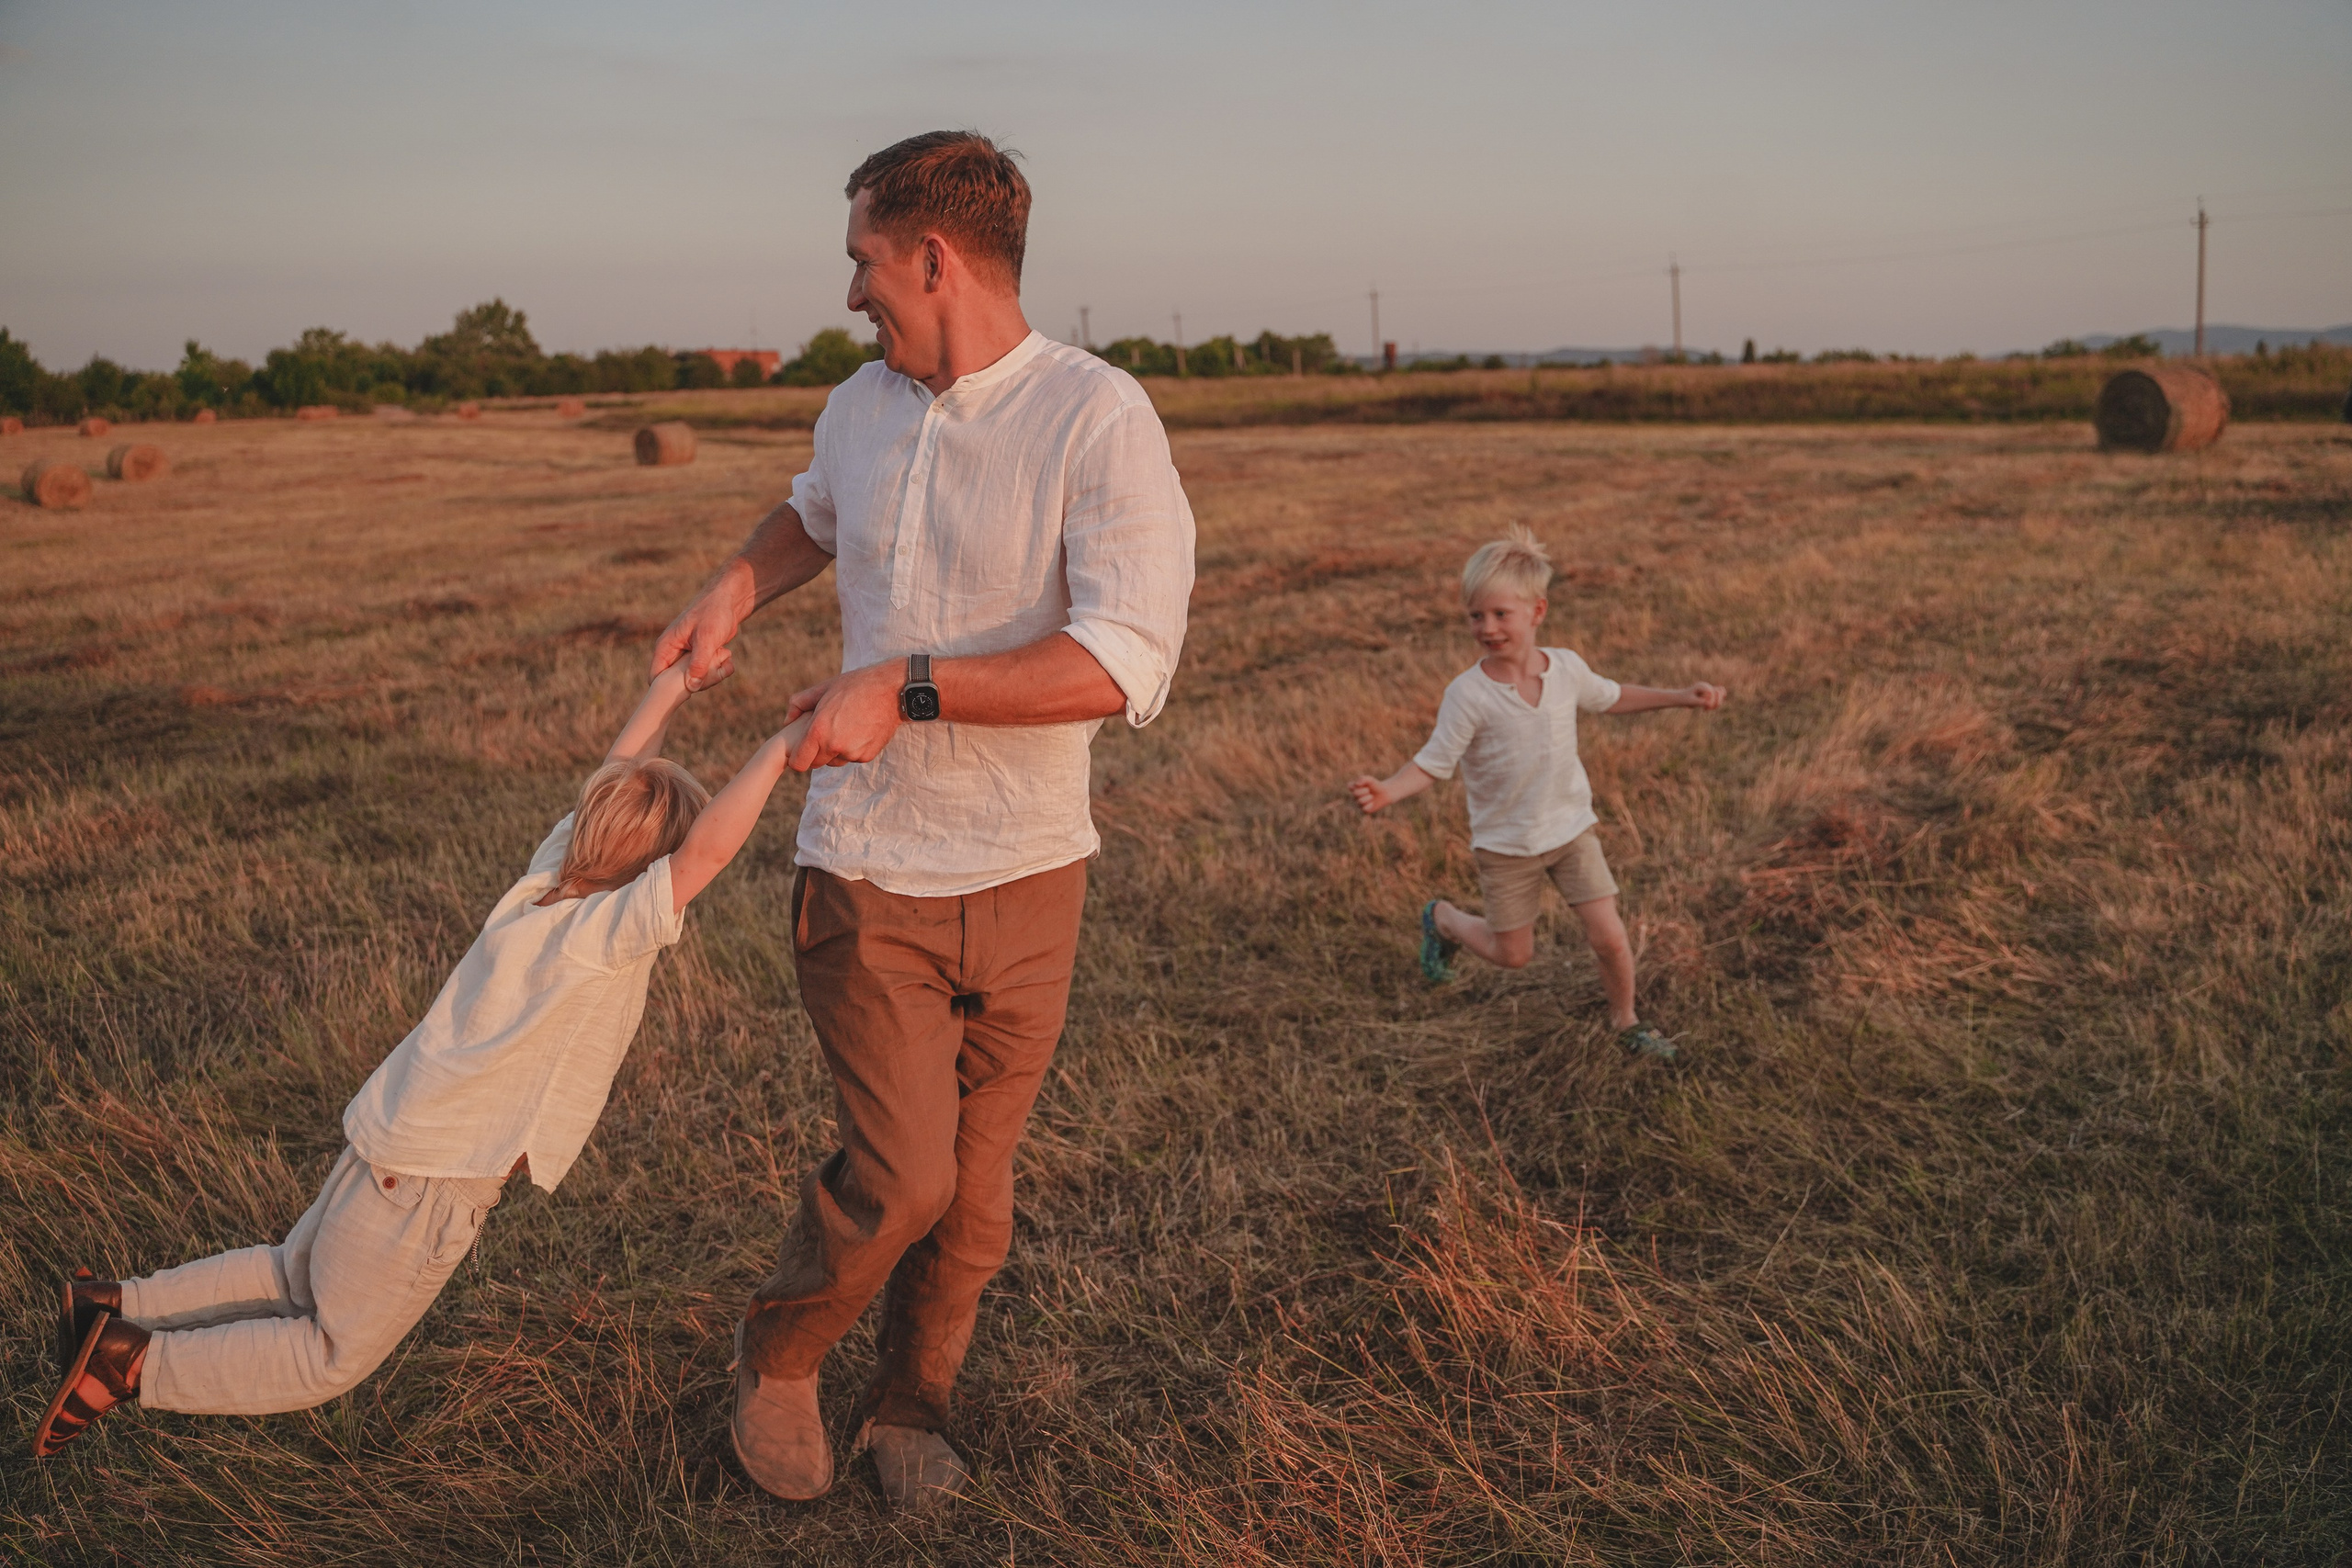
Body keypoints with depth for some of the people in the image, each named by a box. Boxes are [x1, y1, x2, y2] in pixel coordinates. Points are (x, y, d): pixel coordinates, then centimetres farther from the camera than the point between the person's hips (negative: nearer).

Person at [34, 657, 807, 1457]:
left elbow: (609, 784, 13)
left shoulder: (550, 872, -1)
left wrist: (674, 686, 15)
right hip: (430, 1180, -8)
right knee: (333, 1358, 10)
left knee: (298, 1276, 32)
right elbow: (707, 851, -37)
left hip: (393, 1128, 8)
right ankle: (131, 1365, 6)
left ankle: (115, 1305, 29)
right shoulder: (608, 934, -24)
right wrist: (783, 745, -30)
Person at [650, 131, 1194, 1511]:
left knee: (977, 1182, 11)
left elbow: (1125, 663, -25)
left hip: (1025, 873, -2)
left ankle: (911, 1405, 35)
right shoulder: (861, 409, 5)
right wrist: (733, 591, 13)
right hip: (868, 866, 2)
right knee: (901, 1171, -8)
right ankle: (780, 1355, 21)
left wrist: (905, 689, -23)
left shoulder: (1099, 417, -14)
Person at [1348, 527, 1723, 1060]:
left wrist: (1680, 696, 11)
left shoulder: (1566, 668, -7)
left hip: (1572, 828, 3)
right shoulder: (1468, 694, -21)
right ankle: (1442, 920, 42)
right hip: (1505, 842, -3)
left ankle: (1625, 1020, 26)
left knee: (1608, 936, -3)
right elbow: (1434, 762, -19)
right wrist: (1388, 790, -38)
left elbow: (1610, 697, 14)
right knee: (1512, 954, 11)